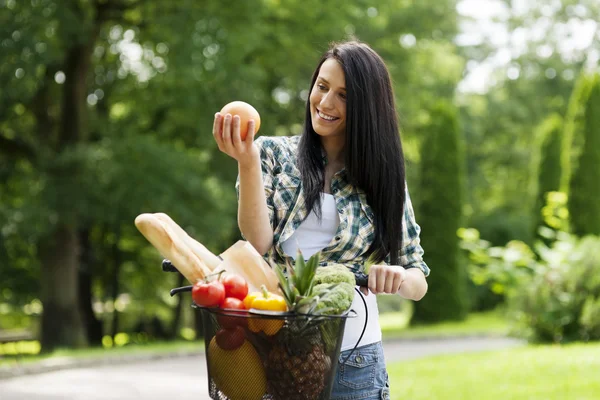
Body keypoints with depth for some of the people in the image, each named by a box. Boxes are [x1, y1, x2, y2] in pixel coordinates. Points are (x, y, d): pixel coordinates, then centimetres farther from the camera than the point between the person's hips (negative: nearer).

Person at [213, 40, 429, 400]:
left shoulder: (383, 177, 5)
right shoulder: (273, 153, 4)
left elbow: (418, 281, 6)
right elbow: (259, 243, -8)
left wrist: (399, 277, -16)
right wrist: (247, 163, -19)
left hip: (352, 355, 1)